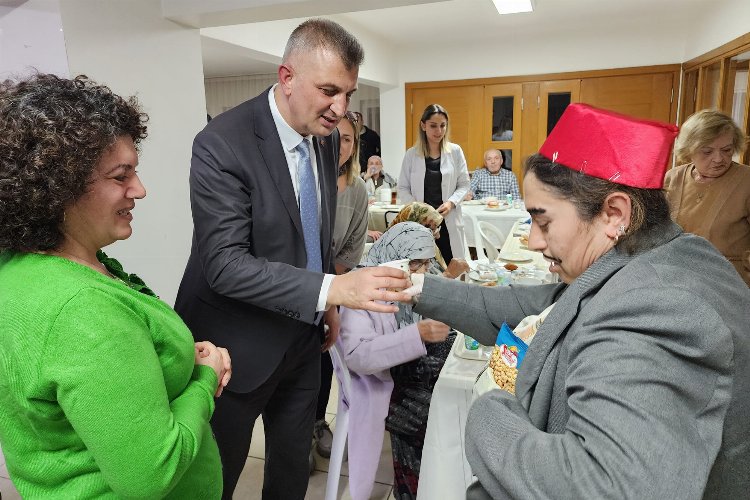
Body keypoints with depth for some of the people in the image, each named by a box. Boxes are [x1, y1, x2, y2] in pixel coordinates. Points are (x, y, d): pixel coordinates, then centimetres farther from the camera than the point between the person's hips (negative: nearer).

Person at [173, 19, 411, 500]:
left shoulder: (327, 137, 0)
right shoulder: (222, 143, -22)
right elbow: (225, 264, -28)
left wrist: (330, 304, 9)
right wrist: (334, 288, -36)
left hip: (304, 335, 6)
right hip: (241, 344, -6)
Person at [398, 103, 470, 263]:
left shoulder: (455, 151, 4)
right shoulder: (411, 154, 3)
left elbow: (464, 184, 7)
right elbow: (403, 188, 5)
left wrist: (451, 202, -11)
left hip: (448, 221, 1)